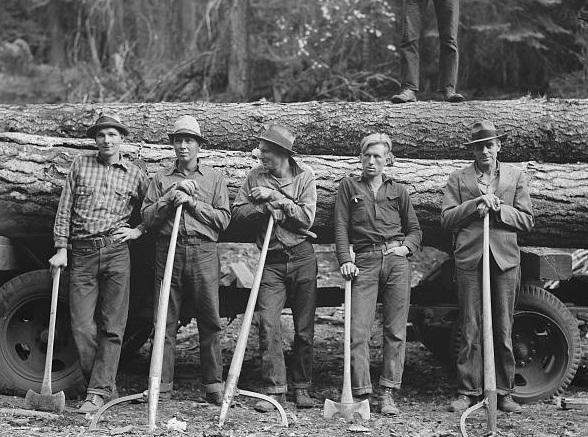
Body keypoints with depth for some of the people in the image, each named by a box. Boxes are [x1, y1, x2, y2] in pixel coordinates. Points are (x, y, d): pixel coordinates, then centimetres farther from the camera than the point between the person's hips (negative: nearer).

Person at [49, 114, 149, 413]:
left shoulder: (135, 175, 10)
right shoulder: (80, 165, 12)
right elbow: (64, 209, 9)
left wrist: (138, 231, 3)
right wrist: (61, 249, 3)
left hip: (116, 253, -1)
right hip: (82, 254, 1)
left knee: (112, 328, -5)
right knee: (82, 327, -4)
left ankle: (99, 392, -2)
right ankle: (106, 387, 9)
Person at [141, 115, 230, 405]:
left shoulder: (214, 178, 13)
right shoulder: (161, 179, 15)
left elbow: (223, 219, 4)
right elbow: (147, 218, 7)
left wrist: (192, 203, -5)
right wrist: (170, 200, -8)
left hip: (203, 253, -1)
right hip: (168, 250, 1)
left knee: (209, 321, -2)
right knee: (165, 323, -1)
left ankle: (214, 385, 4)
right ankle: (162, 387, 3)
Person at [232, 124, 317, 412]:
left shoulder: (305, 176, 1)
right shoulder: (257, 176, 5)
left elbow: (306, 217, -8)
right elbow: (237, 211, 1)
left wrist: (277, 198, -13)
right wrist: (265, 208, -14)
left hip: (302, 258, -1)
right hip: (271, 261, 1)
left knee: (304, 327, 4)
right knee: (268, 324, -11)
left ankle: (301, 388, 15)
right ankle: (275, 389, -7)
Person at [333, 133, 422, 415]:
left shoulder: (397, 191, 16)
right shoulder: (348, 186, 13)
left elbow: (415, 229, 20)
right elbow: (341, 227, 5)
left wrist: (406, 247, 0)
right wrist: (345, 260, -8)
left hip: (396, 260, 2)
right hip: (364, 262, -1)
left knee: (395, 331, 0)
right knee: (358, 331, -10)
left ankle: (388, 394, 4)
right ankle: (361, 394, -6)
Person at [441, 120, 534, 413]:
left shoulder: (515, 177, 12)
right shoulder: (458, 179, 10)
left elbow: (526, 220, 8)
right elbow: (446, 219, 1)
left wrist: (497, 208, -7)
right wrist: (476, 204, -11)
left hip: (505, 259, 1)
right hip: (469, 258, -1)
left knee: (503, 331, 4)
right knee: (469, 330, 0)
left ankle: (503, 393, 11)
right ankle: (468, 392, 7)